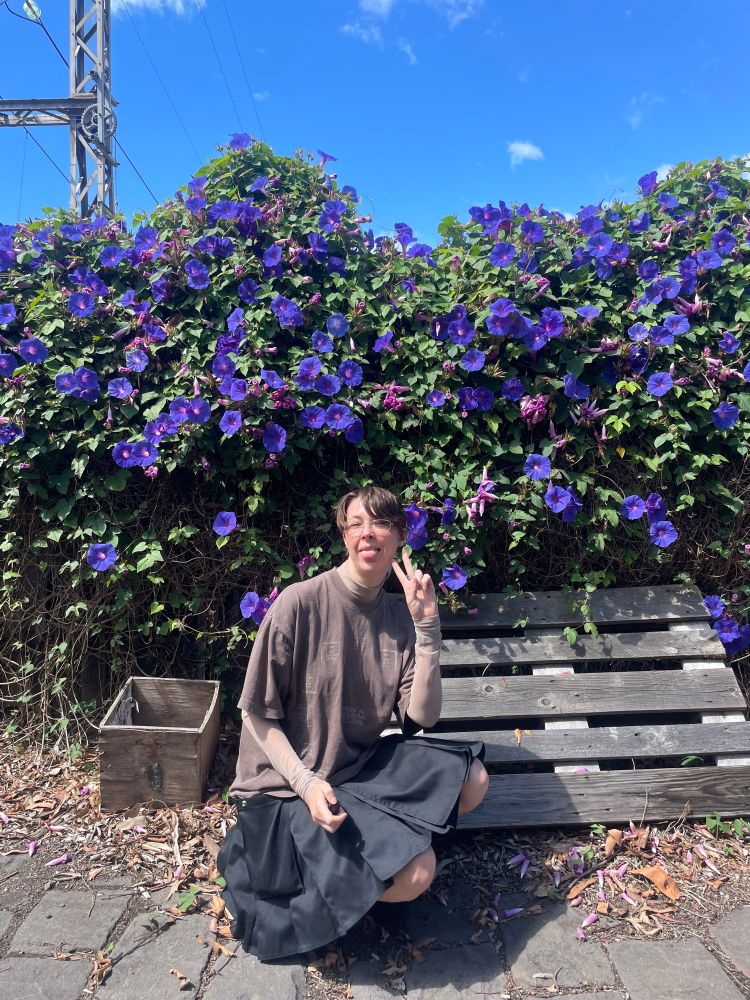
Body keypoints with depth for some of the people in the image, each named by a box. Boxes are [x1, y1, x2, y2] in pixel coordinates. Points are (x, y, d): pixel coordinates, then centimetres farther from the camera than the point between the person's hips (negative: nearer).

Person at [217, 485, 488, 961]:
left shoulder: (398, 615, -2)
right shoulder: (299, 603, -19)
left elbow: (421, 717, -8)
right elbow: (257, 714, -12)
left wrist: (427, 628, -17)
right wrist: (305, 782, -23)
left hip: (362, 767, 6)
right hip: (288, 783, -6)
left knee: (471, 779, -7)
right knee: (414, 873, -20)